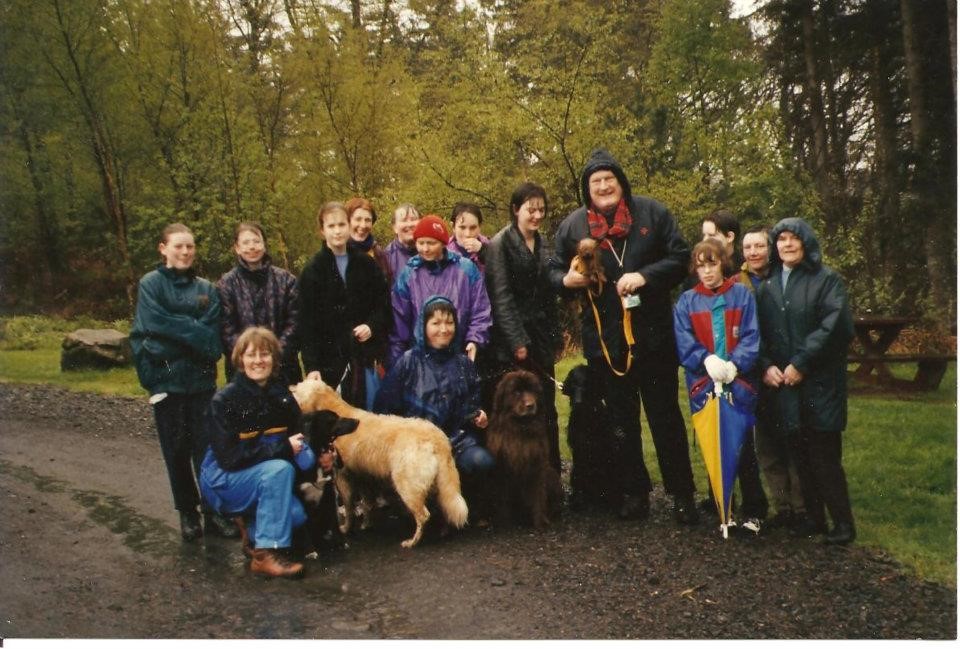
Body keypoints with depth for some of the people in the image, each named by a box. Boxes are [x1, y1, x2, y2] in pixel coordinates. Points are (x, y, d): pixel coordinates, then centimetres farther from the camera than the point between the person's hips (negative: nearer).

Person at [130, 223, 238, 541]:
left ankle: (215, 511, 12)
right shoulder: (151, 284, 2)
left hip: (201, 380, 2)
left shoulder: (206, 289, 8)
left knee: (207, 448, 2)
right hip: (167, 380, -2)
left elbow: (211, 337, -3)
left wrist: (176, 333, -16)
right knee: (176, 450, 6)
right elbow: (156, 325, -13)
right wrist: (195, 332, -10)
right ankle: (187, 512, 19)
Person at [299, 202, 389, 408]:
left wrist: (372, 325, -7)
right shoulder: (313, 270, 0)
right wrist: (311, 366, -12)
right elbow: (307, 323, -4)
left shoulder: (366, 264, 7)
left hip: (364, 355, 2)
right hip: (330, 358, -2)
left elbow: (382, 303, 13)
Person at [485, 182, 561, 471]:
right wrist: (517, 342, -14)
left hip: (542, 339, 5)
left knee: (546, 410, 4)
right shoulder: (501, 243, -4)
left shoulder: (543, 244, 14)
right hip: (512, 344, -5)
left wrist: (554, 337, 13)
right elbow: (501, 296, -10)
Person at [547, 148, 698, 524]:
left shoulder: (652, 212, 0)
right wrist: (567, 280, -14)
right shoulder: (573, 225, 5)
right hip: (604, 339, 2)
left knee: (665, 416, 6)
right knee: (622, 421, 12)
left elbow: (680, 257, -2)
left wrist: (645, 275, -18)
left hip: (653, 334, -2)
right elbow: (554, 270, 9)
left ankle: (682, 494, 16)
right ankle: (634, 492, 24)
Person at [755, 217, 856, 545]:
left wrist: (801, 364, -14)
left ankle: (843, 523, 8)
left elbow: (834, 326, -11)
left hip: (820, 382, -4)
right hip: (782, 383, 4)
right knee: (801, 455, 9)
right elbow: (759, 333, 11)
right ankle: (814, 517, 21)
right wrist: (766, 366, -6)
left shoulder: (826, 280, -1)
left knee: (824, 456, -4)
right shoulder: (767, 287, 13)